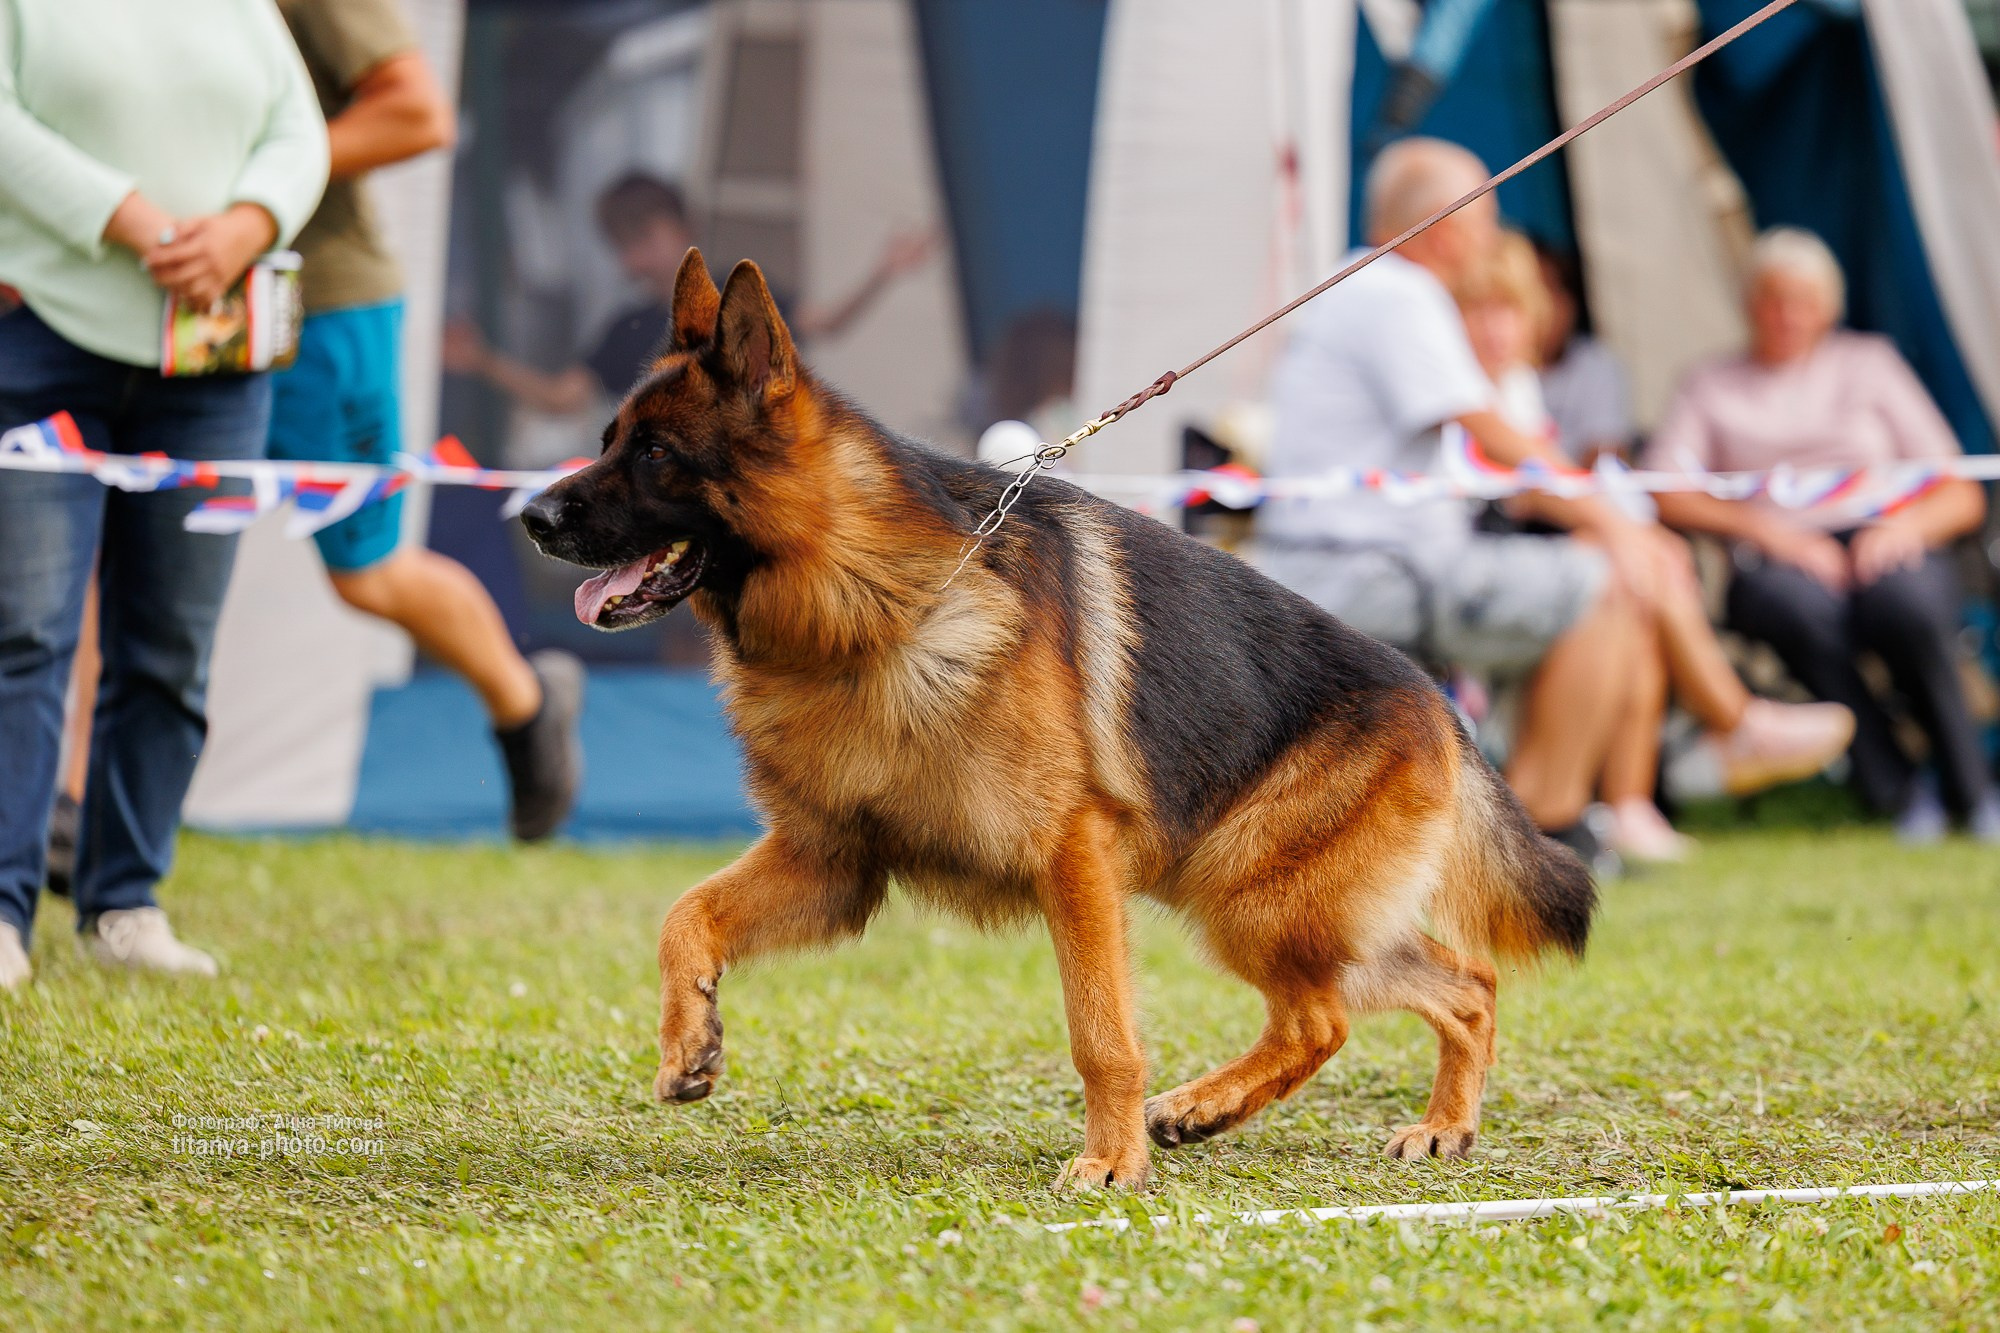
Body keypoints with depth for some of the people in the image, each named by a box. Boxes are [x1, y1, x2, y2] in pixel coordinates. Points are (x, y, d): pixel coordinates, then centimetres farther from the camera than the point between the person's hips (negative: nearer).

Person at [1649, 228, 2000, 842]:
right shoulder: (1712, 387, 21)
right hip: (1775, 560, 0)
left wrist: (1909, 524, -9)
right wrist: (1761, 528, -13)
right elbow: (1663, 493, 2)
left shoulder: (1870, 363, 21)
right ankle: (1896, 790, -27)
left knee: (1907, 603, -36)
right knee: (1803, 605, -38)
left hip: (1883, 544, 0)